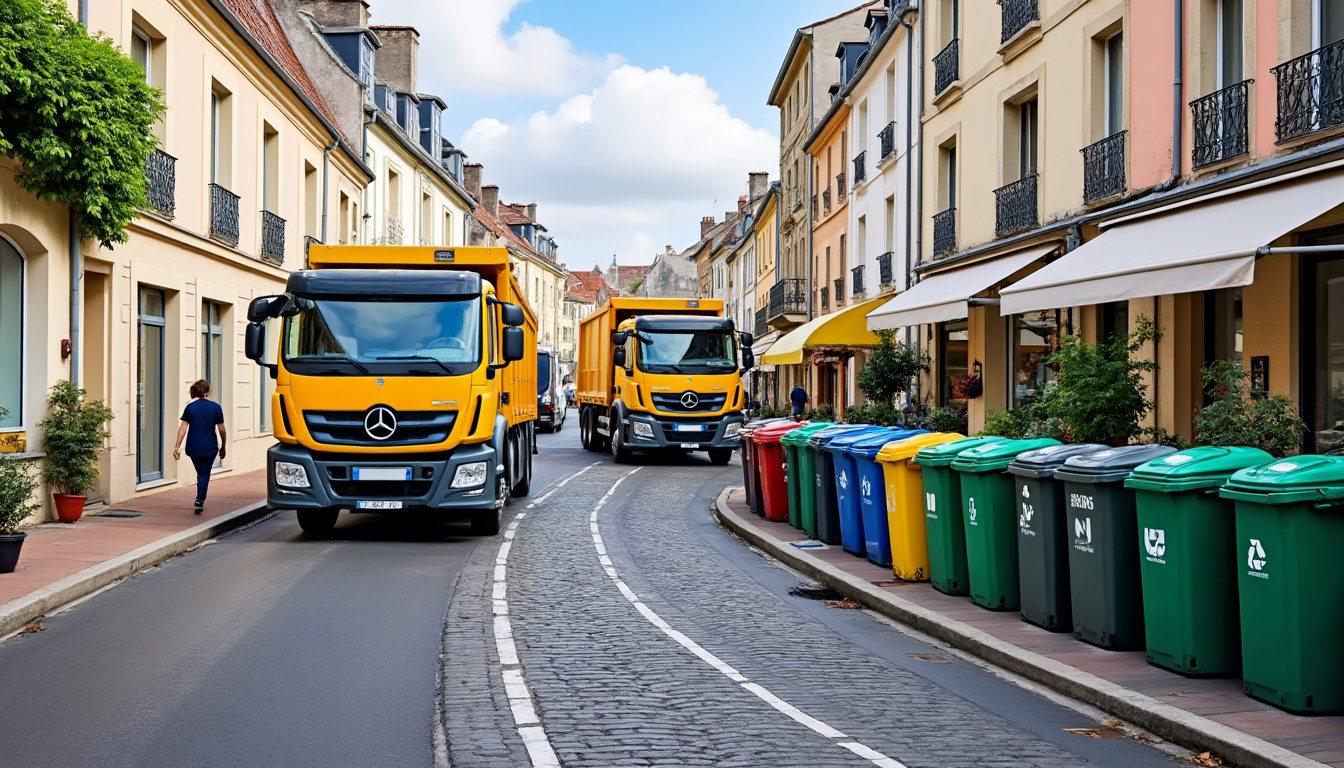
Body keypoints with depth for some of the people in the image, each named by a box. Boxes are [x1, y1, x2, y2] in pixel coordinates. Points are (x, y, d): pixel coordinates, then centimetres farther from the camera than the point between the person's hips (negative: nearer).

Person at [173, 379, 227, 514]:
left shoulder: (190, 407, 0)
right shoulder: (215, 407, -3)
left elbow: (183, 428, -5)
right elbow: (221, 429, 0)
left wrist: (177, 446, -4)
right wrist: (223, 447, 11)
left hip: (193, 447, 2)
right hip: (209, 447, -2)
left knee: (200, 473, 18)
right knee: (205, 474, 1)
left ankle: (200, 500, 25)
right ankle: (200, 500, -14)